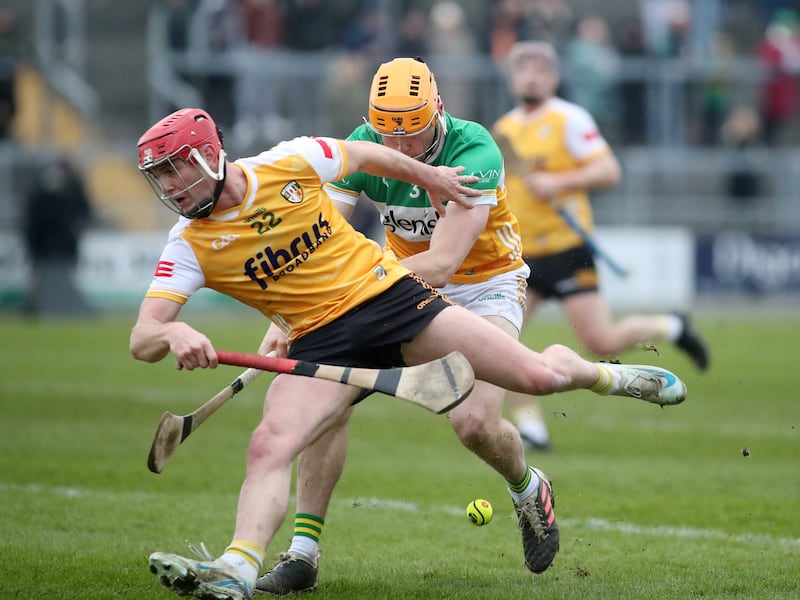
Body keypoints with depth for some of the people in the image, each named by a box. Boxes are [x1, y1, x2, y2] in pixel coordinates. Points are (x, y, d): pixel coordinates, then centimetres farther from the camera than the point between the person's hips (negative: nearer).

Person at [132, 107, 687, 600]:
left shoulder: (288, 163, -10)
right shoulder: (189, 247, -9)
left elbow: (362, 154, 11)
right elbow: (141, 339, -16)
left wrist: (426, 175, 25)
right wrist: (175, 334, -40)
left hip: (390, 294, -1)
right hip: (320, 344, 1)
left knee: (537, 376, -6)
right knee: (268, 446, -26)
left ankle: (602, 374, 27)